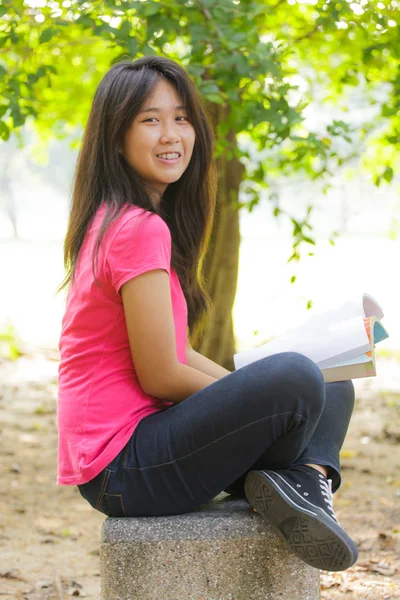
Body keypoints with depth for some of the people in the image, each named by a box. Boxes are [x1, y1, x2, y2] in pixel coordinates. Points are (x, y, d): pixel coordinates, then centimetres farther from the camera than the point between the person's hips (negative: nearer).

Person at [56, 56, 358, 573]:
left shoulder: (113, 221, 13)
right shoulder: (140, 229, -17)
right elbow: (160, 375, -18)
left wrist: (244, 390, 6)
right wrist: (269, 394, -3)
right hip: (121, 473, -10)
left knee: (334, 391, 16)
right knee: (296, 377, -29)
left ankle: (305, 479, -13)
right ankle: (305, 483, 1)